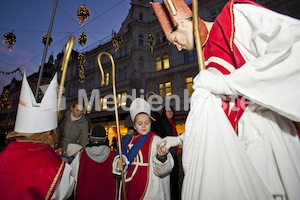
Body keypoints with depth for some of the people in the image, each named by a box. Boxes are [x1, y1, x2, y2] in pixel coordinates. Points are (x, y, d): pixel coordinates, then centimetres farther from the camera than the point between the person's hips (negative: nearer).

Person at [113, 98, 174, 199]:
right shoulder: (128, 140, 3)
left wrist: (161, 157, -42)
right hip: (129, 186, 4)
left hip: (148, 188, -4)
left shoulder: (155, 140, -13)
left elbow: (161, 170, -22)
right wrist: (119, 165, -10)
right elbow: (120, 157, 11)